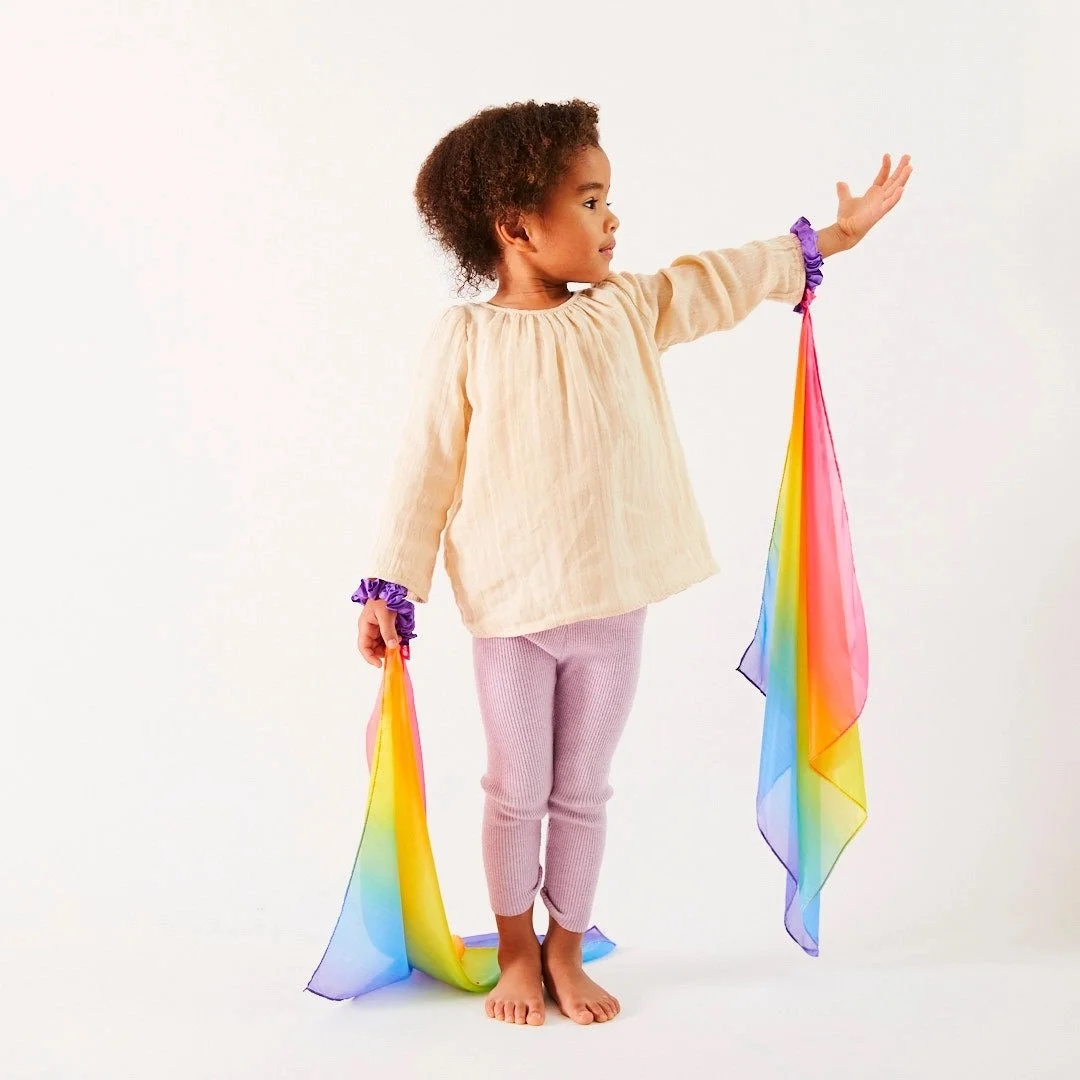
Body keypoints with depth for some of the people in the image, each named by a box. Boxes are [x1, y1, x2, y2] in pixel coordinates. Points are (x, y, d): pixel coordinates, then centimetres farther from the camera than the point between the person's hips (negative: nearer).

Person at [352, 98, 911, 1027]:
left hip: (614, 607, 3)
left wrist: (837, 233, 17)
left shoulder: (628, 310, 2)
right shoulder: (465, 339, -10)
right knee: (516, 794, 11)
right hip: (510, 614, -3)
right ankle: (517, 953, 33)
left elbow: (725, 280, 13)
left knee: (583, 792, 15)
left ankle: (566, 951, 33)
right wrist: (389, 589, -8)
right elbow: (426, 469, -7)